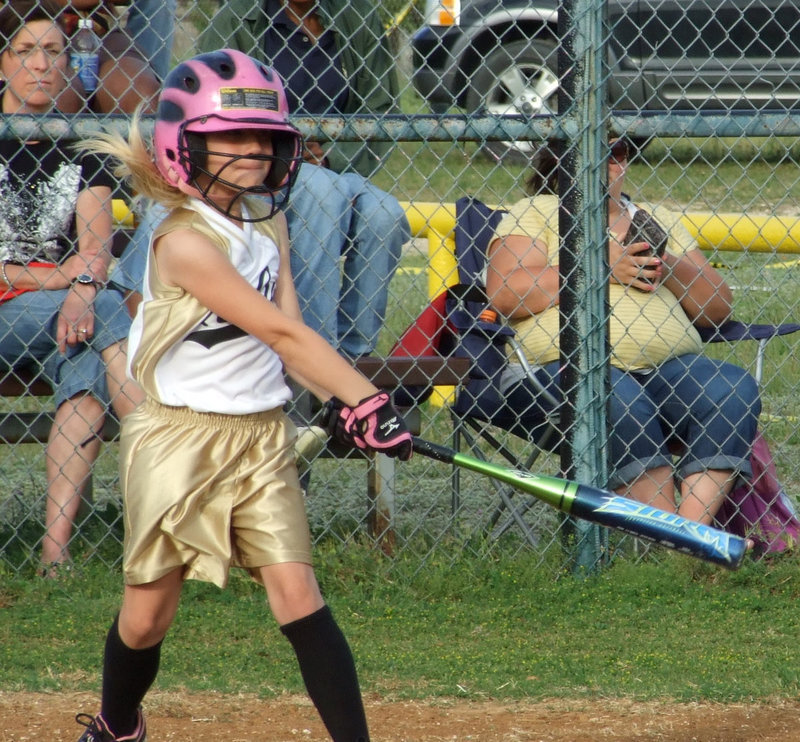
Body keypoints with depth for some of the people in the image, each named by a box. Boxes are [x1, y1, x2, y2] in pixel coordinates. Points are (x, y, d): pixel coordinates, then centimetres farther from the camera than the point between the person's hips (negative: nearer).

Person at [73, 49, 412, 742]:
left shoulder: (269, 222, 6)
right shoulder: (186, 242, -18)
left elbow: (290, 330, 1)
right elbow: (281, 333, -22)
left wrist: (343, 404, -16)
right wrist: (367, 398, -25)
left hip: (262, 436, 5)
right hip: (180, 440, -5)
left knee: (298, 595, -7)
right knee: (147, 614, 6)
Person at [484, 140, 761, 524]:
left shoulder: (657, 220, 24)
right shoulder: (535, 213, 11)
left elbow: (718, 307, 19)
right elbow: (503, 294, -7)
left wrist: (674, 269, -1)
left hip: (668, 367, 4)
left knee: (734, 389, -24)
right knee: (618, 401, -36)